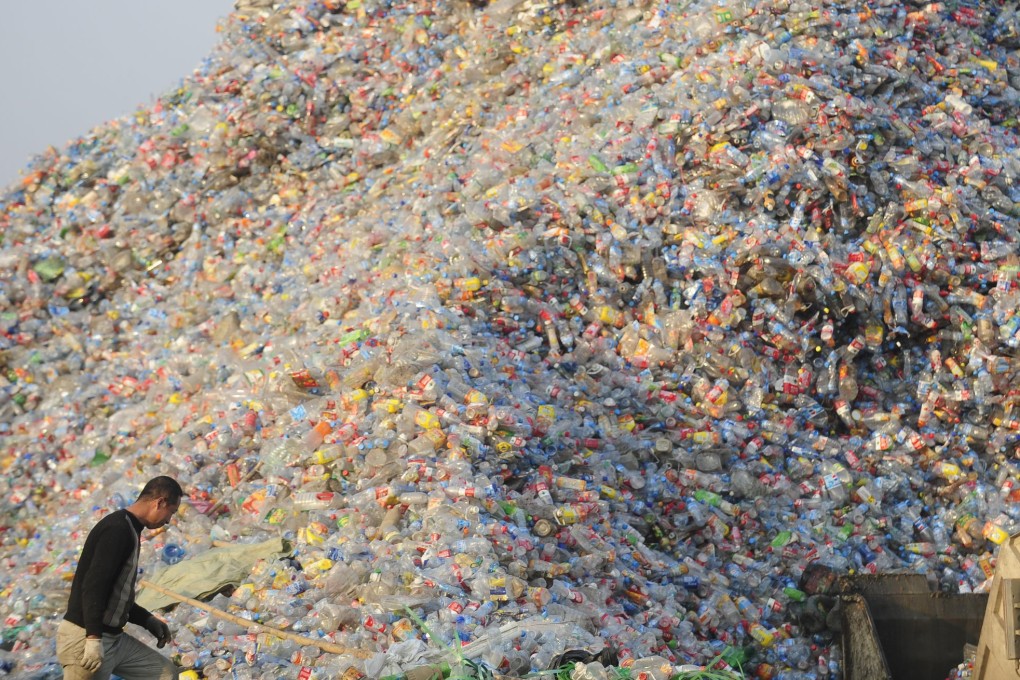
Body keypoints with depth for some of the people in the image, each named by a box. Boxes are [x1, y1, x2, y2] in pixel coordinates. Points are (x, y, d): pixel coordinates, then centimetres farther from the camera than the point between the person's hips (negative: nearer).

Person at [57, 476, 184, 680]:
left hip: (114, 638, 10)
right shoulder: (118, 529, -15)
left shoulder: (129, 530, 17)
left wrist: (147, 620, 22)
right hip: (85, 638, -10)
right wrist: (93, 638, -30)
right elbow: (93, 586, -25)